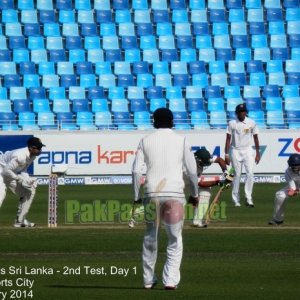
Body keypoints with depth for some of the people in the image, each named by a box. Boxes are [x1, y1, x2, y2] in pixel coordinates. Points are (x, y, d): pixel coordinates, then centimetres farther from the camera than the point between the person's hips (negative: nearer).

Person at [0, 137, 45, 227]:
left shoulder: (32, 155, -6)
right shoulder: (20, 156, -33)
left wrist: (28, 179, -12)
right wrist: (21, 179, -27)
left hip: (12, 174, 9)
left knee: (29, 191, 8)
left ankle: (20, 220, 15)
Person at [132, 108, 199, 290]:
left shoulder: (145, 141, 8)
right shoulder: (181, 141, 6)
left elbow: (137, 171, 1)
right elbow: (192, 171, 4)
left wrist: (137, 197, 6)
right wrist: (195, 194, 17)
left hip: (152, 194, 1)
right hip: (175, 193, -1)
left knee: (150, 238, 15)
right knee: (175, 239, 5)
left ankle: (149, 280, 20)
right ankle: (171, 280, -8)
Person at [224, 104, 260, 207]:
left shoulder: (251, 123, 0)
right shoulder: (232, 123, -2)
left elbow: (255, 138, 7)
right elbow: (228, 139, -1)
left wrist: (257, 153, 5)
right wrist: (226, 154, -5)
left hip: (248, 151, 1)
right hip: (236, 151, -1)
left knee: (250, 173, -13)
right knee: (237, 175, 2)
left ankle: (248, 199, -12)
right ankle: (236, 200, 7)